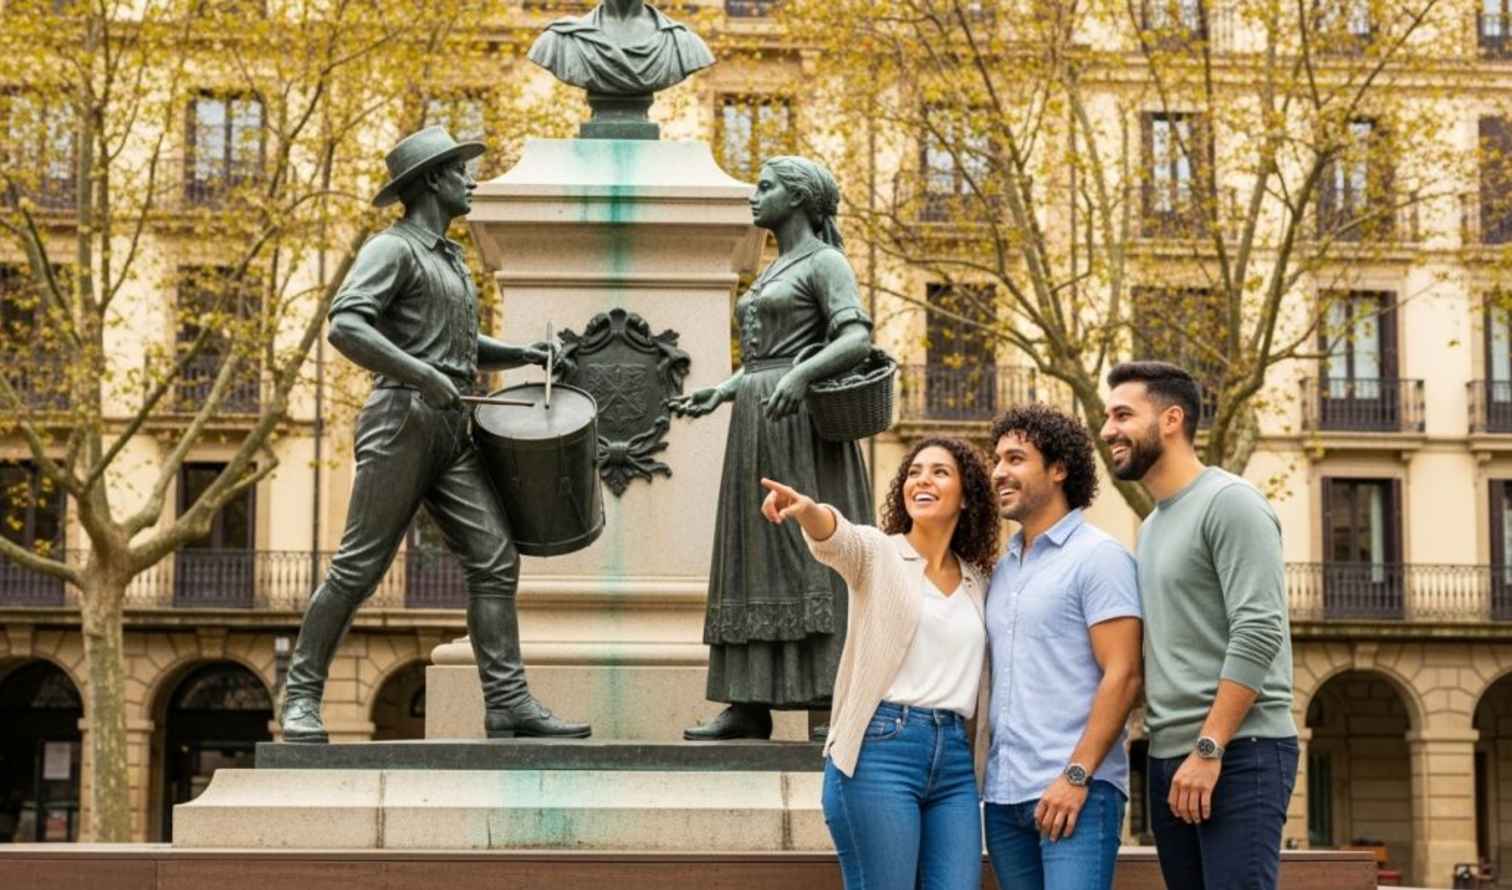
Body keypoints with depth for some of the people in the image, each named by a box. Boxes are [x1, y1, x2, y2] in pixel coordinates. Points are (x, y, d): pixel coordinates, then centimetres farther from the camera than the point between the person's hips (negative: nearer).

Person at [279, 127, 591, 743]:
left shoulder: (450, 259, 23)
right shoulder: (392, 248, -4)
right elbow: (346, 326, -19)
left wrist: (523, 355, 16)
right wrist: (421, 375, -25)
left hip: (452, 433, 8)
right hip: (401, 421, -8)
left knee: (494, 561, -4)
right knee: (358, 568, -5)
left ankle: (508, 703, -8)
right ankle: (301, 697, 6)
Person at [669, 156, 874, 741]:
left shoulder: (825, 263, -4)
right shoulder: (774, 271, 22)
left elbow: (857, 341, -18)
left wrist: (800, 376, -33)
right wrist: (718, 394, 10)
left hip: (802, 428, -9)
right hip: (758, 429, 9)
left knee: (817, 556, -12)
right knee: (757, 560, 3)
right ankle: (749, 705, 3)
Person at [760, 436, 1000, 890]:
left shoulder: (978, 581, 17)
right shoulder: (878, 552, 3)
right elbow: (836, 537, -20)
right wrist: (806, 510, -42)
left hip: (955, 761, 4)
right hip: (881, 749, -4)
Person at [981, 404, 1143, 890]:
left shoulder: (1098, 556, -3)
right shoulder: (1003, 569, 18)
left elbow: (1122, 676, -10)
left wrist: (1076, 776, -17)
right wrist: (982, 773, 10)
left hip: (1075, 793, -7)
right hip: (1005, 794, 7)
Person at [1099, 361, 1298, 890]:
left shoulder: (1229, 504, -7)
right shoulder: (1152, 527, 20)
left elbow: (1258, 634, -16)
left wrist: (1208, 749, -19)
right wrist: (1170, 751, 11)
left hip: (1238, 752, -8)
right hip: (1169, 757, 8)